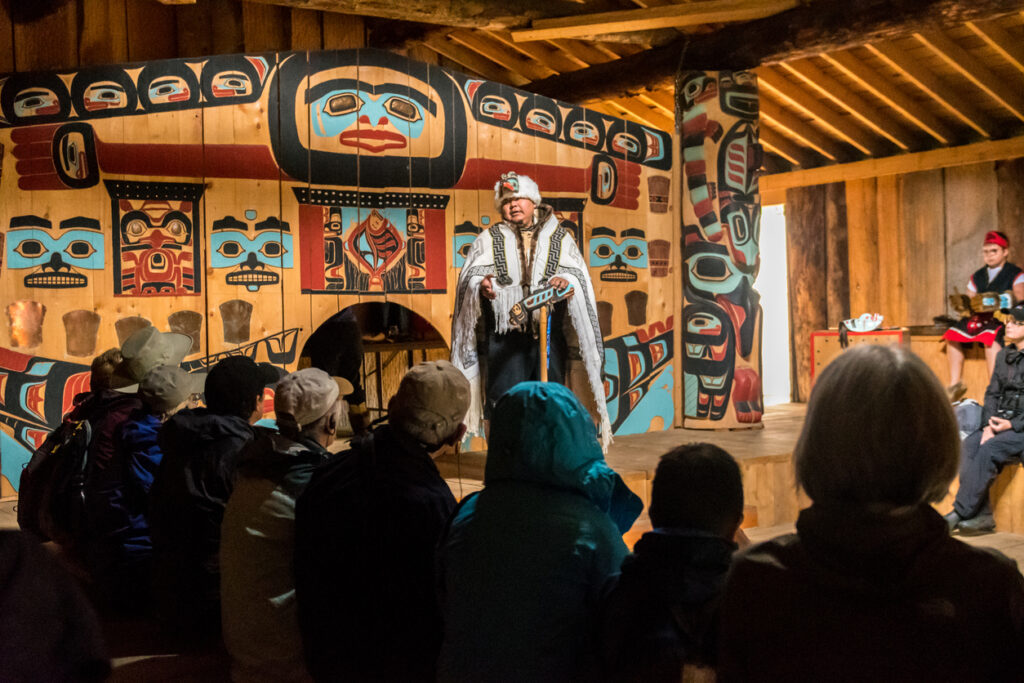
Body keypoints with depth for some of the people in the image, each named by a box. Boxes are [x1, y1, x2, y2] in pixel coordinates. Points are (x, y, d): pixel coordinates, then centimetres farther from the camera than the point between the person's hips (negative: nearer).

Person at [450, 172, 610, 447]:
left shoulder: (560, 238, 15)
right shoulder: (489, 238, 14)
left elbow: (578, 272, 4)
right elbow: (471, 274, 2)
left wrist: (567, 280, -20)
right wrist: (482, 284, -22)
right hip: (505, 335, -1)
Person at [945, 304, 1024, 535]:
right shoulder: (1003, 356, 15)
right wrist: (988, 425, -3)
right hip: (1000, 423, 6)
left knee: (988, 450, -29)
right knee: (969, 445, -21)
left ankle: (960, 514, -25)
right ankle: (982, 516, -24)